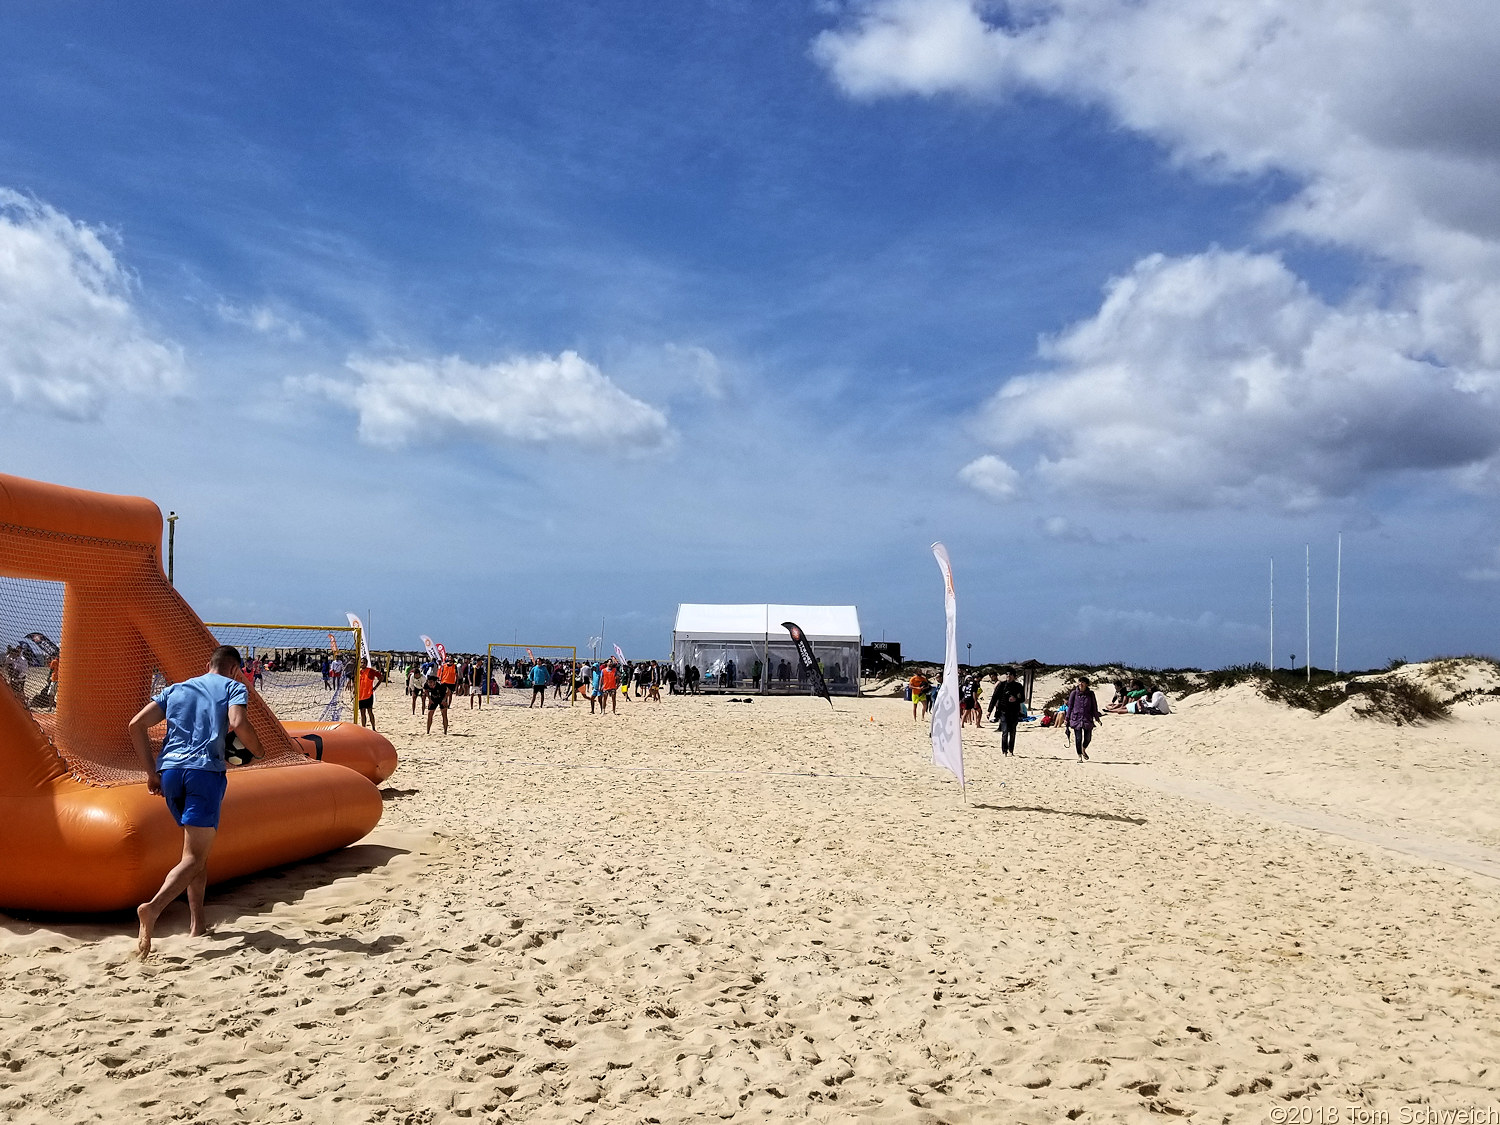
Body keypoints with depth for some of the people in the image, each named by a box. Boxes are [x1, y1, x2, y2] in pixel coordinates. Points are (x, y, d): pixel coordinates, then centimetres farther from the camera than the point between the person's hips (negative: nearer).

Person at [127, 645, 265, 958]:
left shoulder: (176, 689, 24)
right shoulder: (234, 687, 10)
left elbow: (137, 724, 14)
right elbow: (238, 724, -11)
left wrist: (151, 772, 14)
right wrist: (257, 750, 8)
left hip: (169, 770, 6)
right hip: (205, 771, -5)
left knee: (198, 848, 21)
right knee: (194, 857, -8)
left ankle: (197, 922, 19)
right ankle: (153, 908, -32)